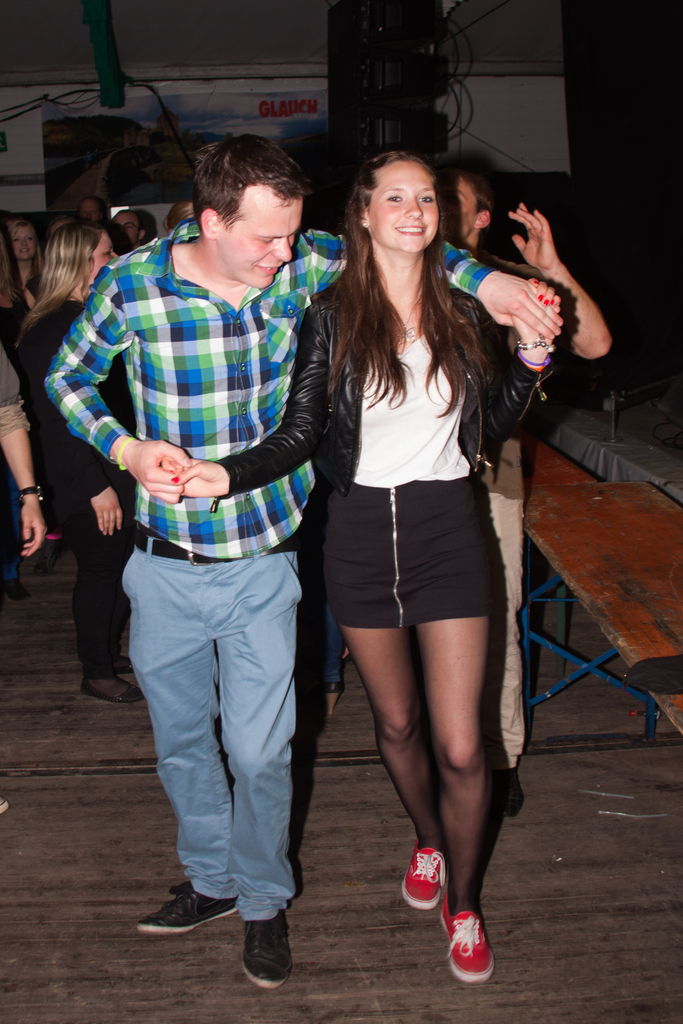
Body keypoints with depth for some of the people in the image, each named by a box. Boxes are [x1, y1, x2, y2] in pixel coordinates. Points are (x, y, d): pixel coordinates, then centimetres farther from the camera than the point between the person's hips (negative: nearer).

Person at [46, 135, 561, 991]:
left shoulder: (303, 267, -9)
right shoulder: (132, 284, -13)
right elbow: (68, 377, 3)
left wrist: (484, 280, -8)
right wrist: (128, 449, -13)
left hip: (263, 564, -1)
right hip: (165, 566, 1)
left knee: (258, 752, 4)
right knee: (180, 741, 18)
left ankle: (263, 902, 32)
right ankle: (211, 881, 44)